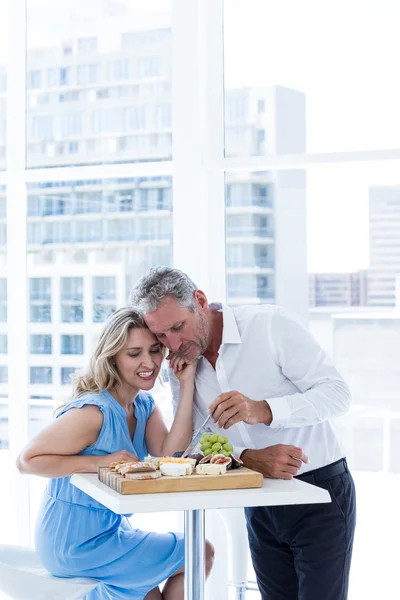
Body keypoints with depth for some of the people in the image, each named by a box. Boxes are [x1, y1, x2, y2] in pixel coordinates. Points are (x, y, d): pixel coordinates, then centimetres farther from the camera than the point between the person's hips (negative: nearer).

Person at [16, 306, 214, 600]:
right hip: (77, 542, -8)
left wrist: (187, 386, -14)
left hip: (110, 527, 8)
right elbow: (26, 460, -22)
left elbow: (171, 457, -12)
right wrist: (100, 462, -29)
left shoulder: (145, 405, 3)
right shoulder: (92, 412, -24)